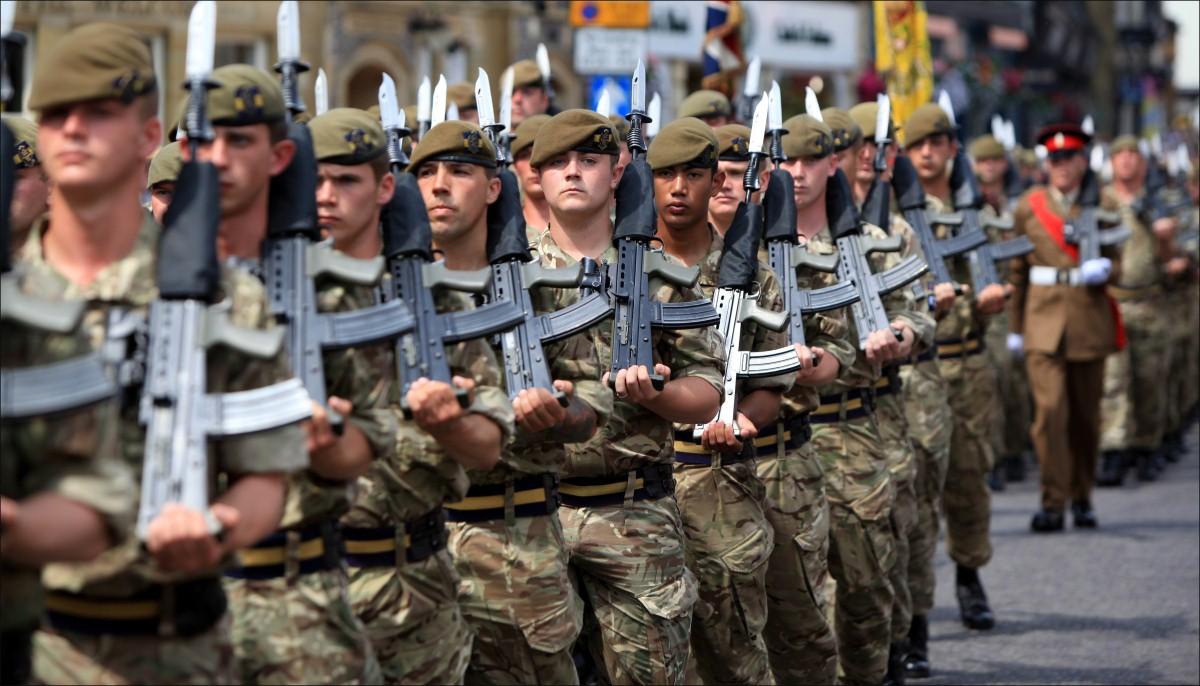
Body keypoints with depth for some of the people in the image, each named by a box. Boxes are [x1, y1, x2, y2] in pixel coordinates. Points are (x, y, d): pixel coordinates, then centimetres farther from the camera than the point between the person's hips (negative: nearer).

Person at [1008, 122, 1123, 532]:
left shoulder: (1100, 208, 6)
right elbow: (1018, 269, 12)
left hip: (1089, 322, 1)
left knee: (1086, 415, 8)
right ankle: (1052, 503, -11)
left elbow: (1116, 265, 8)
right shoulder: (1029, 206, 7)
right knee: (1049, 409, -15)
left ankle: (1081, 498, 23)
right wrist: (1015, 325, 11)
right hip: (1044, 321, -1)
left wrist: (1103, 270, -17)